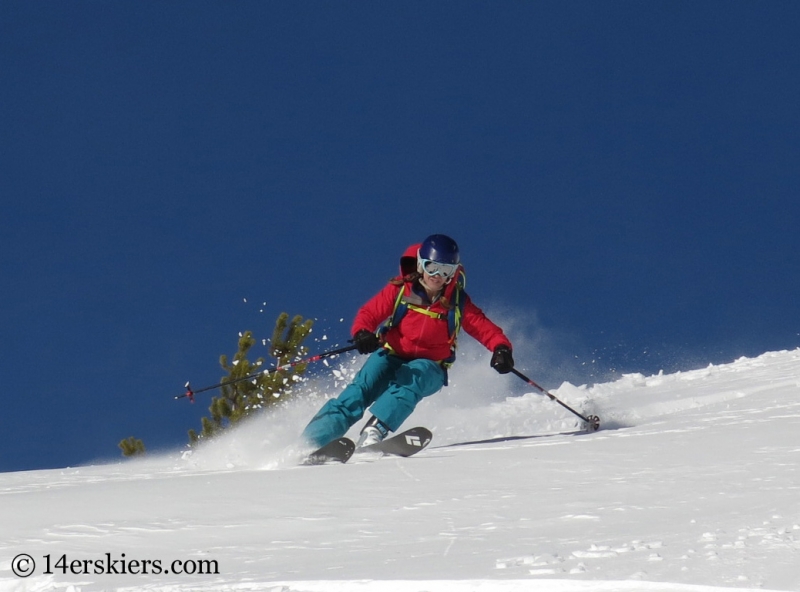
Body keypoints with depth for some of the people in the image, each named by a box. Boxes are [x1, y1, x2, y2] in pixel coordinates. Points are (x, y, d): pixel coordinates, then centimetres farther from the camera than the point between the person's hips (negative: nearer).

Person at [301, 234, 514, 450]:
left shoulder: (458, 303, -3)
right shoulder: (400, 290, -6)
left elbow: (484, 328, -6)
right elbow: (368, 313, -7)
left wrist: (501, 348, -28)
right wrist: (362, 333, -31)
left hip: (429, 368, 0)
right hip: (392, 357, 0)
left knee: (410, 381, -36)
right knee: (362, 388, -26)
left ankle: (373, 432, -48)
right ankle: (310, 441, -33)